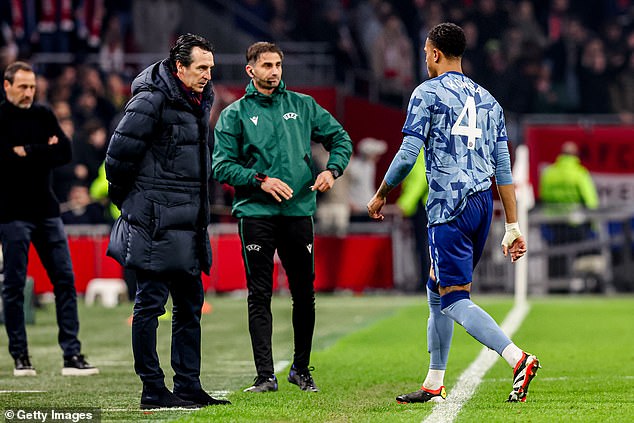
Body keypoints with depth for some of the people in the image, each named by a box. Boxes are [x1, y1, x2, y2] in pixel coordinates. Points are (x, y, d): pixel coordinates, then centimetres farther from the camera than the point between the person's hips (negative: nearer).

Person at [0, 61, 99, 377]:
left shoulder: (43, 115, 11)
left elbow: (65, 152, 0)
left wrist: (27, 152, -9)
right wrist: (44, 151, -11)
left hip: (46, 210, 5)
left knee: (65, 280, 1)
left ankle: (72, 355, 2)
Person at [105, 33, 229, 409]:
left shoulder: (199, 103, 14)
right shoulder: (152, 101, -14)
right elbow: (120, 152, -14)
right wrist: (125, 199, -2)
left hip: (188, 224, 9)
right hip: (156, 224, -9)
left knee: (190, 304, 12)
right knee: (151, 303, -4)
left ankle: (189, 388, 18)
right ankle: (153, 391, -1)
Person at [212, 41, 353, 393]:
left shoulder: (302, 105, 11)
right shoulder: (235, 114, 4)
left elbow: (340, 138, 17)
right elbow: (223, 167, -1)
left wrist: (332, 170, -1)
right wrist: (260, 180, -13)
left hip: (298, 212, 2)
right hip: (256, 214, -2)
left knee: (304, 294, 5)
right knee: (259, 297, -4)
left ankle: (301, 368, 19)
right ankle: (265, 375, -4)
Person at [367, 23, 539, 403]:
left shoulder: (428, 93, -4)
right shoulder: (487, 100, 16)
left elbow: (407, 157, -10)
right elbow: (504, 169, 12)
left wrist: (381, 195, 6)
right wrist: (513, 227, 12)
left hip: (450, 208, -8)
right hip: (483, 204, 8)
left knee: (455, 300, -8)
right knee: (437, 289, 18)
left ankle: (518, 358, -27)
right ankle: (434, 385, 21)